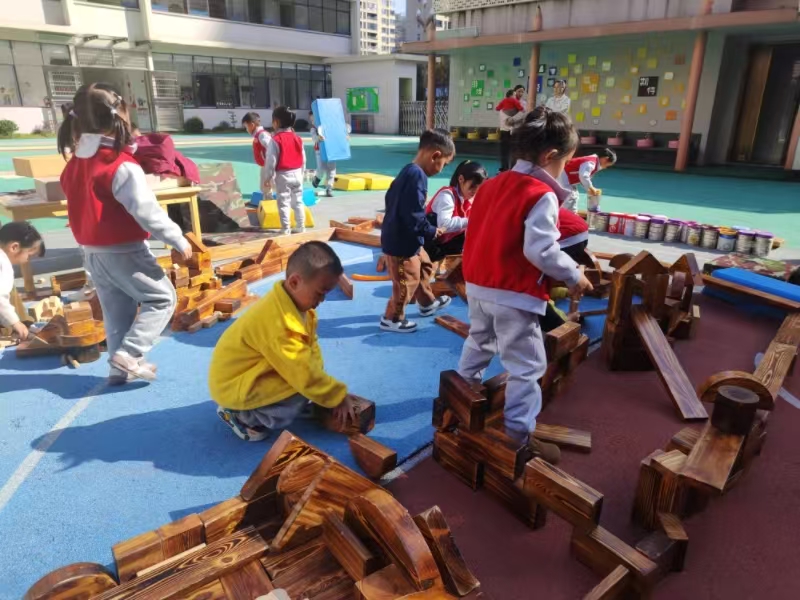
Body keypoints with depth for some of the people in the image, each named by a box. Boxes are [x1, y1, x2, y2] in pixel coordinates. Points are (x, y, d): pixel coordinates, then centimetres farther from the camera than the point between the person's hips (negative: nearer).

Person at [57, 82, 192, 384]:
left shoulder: (73, 165, 6)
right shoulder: (123, 166, -20)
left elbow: (83, 206, 13)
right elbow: (148, 213, -21)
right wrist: (178, 240, -12)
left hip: (92, 252, 8)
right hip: (124, 252, -8)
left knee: (116, 310, 16)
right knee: (162, 297, 4)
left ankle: (119, 367, 22)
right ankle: (128, 353, -6)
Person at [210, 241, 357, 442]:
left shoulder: (298, 303, -4)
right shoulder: (279, 323, -34)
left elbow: (311, 347, 1)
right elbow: (305, 374, -30)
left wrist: (330, 391, -8)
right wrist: (338, 396, -17)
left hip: (254, 372, 10)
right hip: (234, 386, -10)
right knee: (303, 391, -20)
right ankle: (239, 415, -3)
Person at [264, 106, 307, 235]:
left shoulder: (275, 140, -14)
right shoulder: (298, 138, 2)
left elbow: (271, 161, -12)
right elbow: (303, 159, 9)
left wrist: (267, 177, -1)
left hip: (282, 176, -5)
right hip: (297, 174, 5)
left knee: (284, 203, 3)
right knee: (298, 201, 13)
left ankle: (286, 229, 6)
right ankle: (301, 227, 18)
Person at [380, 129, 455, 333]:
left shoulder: (408, 171, 7)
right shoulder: (417, 176, -25)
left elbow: (391, 199, 18)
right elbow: (414, 216, -30)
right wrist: (431, 231, -14)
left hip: (399, 236, 11)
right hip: (402, 241, -11)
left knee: (424, 265, 26)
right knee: (407, 281, 4)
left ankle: (427, 303, 44)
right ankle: (391, 318, 20)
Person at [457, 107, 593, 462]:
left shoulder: (492, 184, 8)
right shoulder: (542, 196, -16)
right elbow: (541, 251, -24)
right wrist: (573, 276, -11)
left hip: (478, 285, 8)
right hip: (513, 295, -8)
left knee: (479, 342, 29)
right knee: (527, 365, 3)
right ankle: (519, 433, 10)